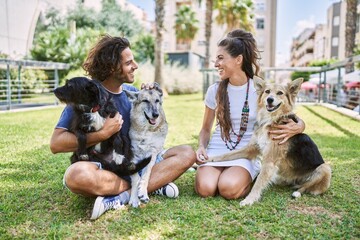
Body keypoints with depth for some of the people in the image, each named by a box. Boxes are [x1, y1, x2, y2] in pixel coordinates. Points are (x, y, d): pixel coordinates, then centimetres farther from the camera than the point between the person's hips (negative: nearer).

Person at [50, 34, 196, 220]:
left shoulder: (132, 92, 7)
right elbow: (56, 144, -17)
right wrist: (104, 133, -24)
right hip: (101, 168, -4)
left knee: (186, 153, -12)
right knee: (76, 175, -37)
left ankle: (122, 197, -25)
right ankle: (154, 183, -20)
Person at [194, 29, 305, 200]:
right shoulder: (214, 91, 1)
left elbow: (298, 121, 0)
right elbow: (206, 129, 13)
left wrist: (295, 128, -25)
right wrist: (202, 147, -10)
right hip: (218, 149, 2)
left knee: (229, 189, -30)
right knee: (205, 188, -27)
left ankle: (248, 179, 3)